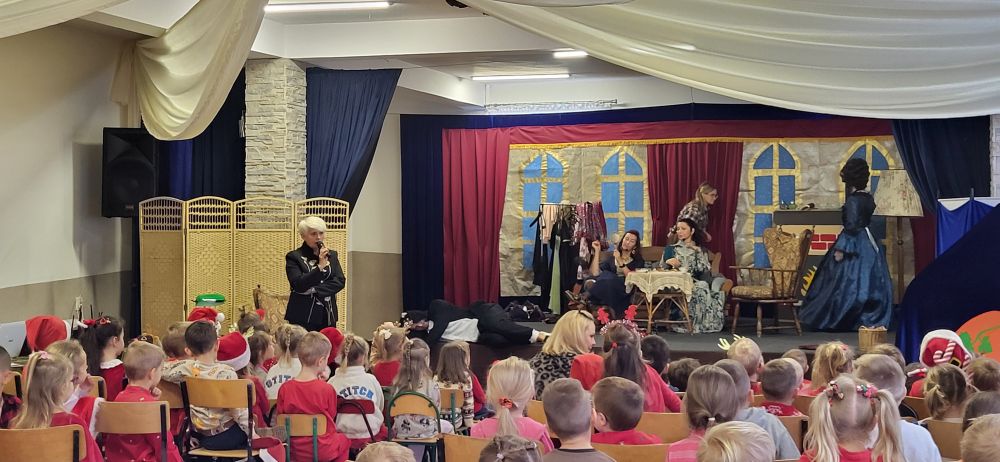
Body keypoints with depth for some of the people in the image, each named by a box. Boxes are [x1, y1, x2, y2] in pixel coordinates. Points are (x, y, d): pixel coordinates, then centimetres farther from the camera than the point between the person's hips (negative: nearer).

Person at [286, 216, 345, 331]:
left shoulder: (332, 255, 12)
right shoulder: (294, 257, 0)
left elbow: (340, 282, 2)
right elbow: (298, 285, -12)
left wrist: (314, 290, -10)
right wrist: (320, 266, -21)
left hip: (327, 316, 3)